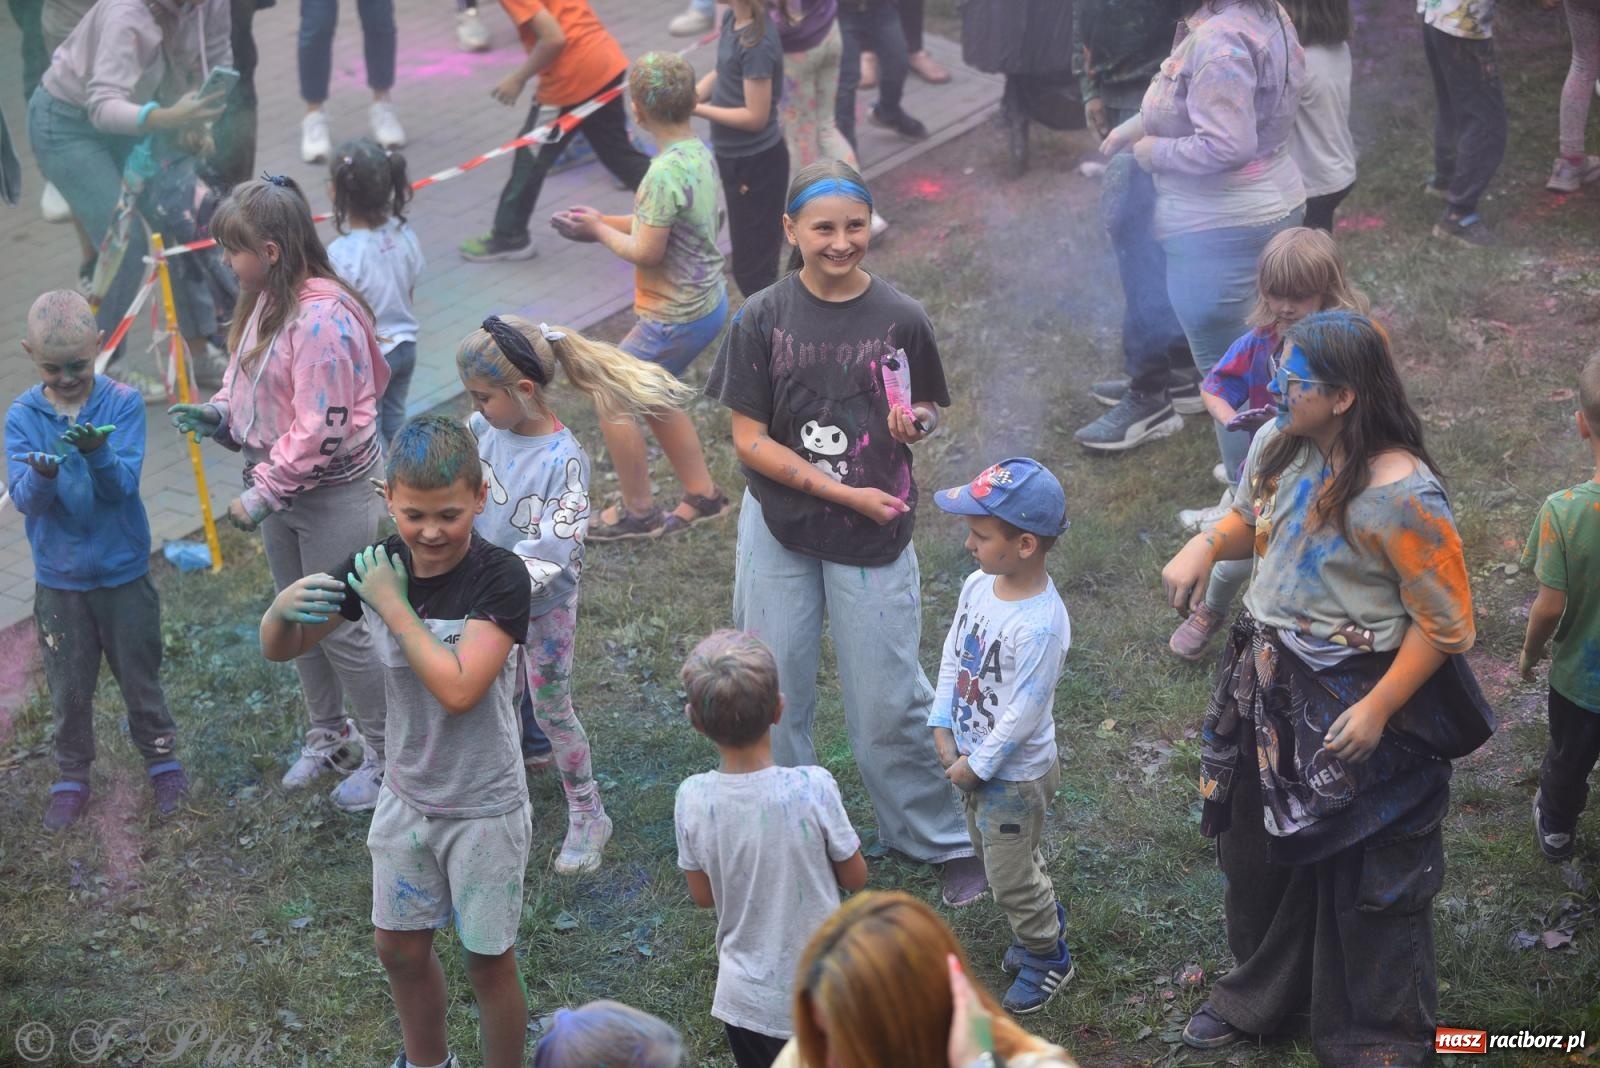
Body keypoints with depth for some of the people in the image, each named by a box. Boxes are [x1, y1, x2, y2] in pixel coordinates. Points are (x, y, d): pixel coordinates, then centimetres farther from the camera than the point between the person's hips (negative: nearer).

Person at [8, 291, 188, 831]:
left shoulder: (123, 402, -11)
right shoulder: (23, 415, -7)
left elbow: (123, 485, -19)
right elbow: (24, 499, -15)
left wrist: (97, 452, -39)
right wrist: (43, 474, -37)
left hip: (124, 573, -1)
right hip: (58, 580, 1)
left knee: (141, 677, 13)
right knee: (69, 689, 12)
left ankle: (162, 761, 32)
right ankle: (72, 778, 29)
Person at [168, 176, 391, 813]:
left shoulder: (321, 321, -27)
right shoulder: (267, 302, 2)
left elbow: (319, 431, -27)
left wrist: (261, 495, -22)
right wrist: (216, 412, -5)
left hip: (333, 496, -9)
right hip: (281, 486, 9)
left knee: (342, 630, 3)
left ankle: (385, 756, 21)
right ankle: (327, 738, 40)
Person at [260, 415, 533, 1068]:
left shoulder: (500, 577, -24)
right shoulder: (375, 566, -10)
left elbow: (458, 689, -33)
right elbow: (278, 649, -3)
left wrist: (392, 604, -26)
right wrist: (284, 607, -26)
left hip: (484, 809, -5)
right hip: (407, 796, 5)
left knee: (488, 961, 11)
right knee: (400, 949, 21)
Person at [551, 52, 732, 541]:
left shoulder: (666, 172, -27)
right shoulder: (699, 152, 2)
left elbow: (645, 252, -24)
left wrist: (600, 231, -7)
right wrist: (605, 221, 6)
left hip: (675, 318, -9)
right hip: (707, 303, 9)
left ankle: (638, 511, 16)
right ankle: (702, 495, 30)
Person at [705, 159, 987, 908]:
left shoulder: (900, 318, -6)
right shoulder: (762, 318, -7)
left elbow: (930, 411, 8)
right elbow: (750, 440, -8)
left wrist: (915, 423, -17)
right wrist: (840, 490, -15)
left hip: (874, 536, -1)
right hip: (779, 530, 1)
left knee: (889, 699, 4)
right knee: (774, 691, 12)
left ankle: (941, 840, 24)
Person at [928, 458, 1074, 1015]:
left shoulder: (1040, 625, -33)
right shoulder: (979, 584, -8)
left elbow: (1021, 714, -27)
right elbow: (952, 655, 4)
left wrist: (975, 767, -17)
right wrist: (943, 731, 0)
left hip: (1016, 775, -8)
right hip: (974, 759, 8)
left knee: (1011, 877, 9)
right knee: (992, 854, 26)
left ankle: (1047, 956, 34)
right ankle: (1047, 920, 50)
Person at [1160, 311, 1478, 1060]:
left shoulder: (1399, 494, -27)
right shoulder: (1276, 446, -6)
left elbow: (1446, 623, -20)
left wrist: (1379, 708, -21)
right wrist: (1205, 545, -8)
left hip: (1357, 702, -7)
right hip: (1269, 686, 7)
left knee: (1365, 872, 11)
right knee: (1260, 847, 24)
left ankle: (1379, 1036, 34)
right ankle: (1260, 990, 49)